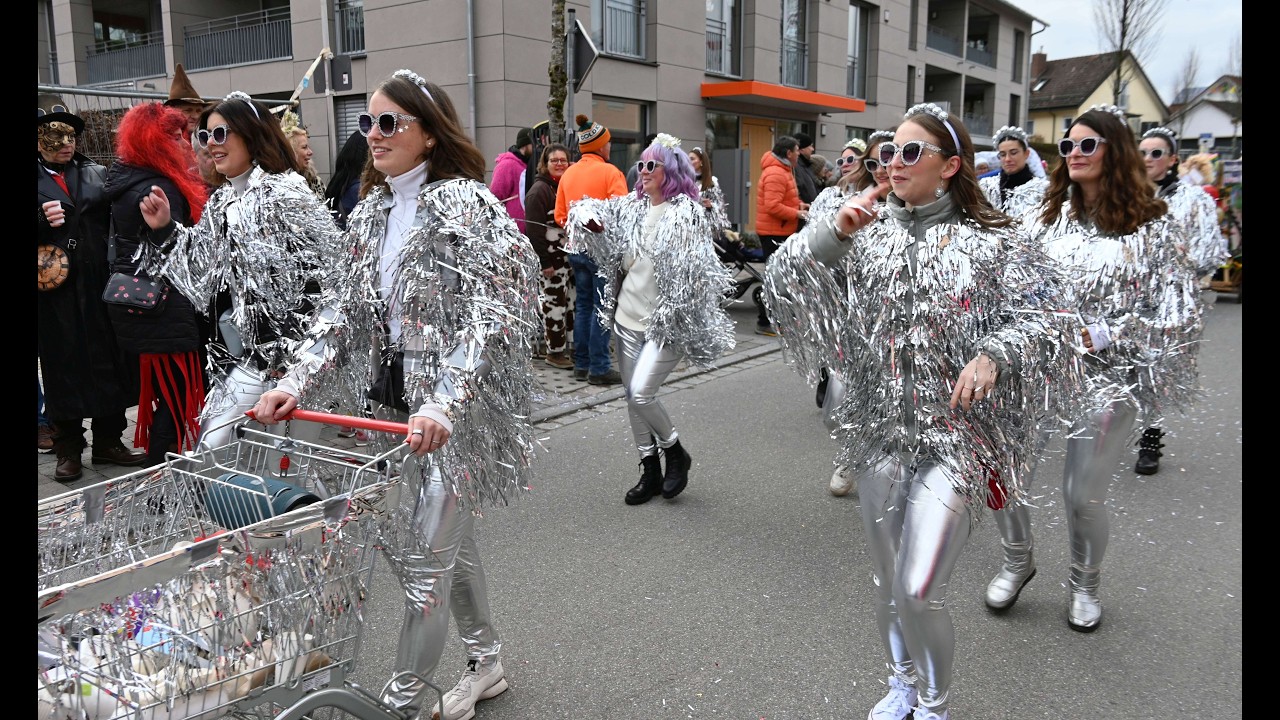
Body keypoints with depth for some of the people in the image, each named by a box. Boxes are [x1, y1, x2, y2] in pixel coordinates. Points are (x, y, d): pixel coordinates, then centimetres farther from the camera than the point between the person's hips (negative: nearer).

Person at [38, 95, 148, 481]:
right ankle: (68, 449, 19)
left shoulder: (96, 173, 11)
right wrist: (42, 219, -19)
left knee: (110, 361, 7)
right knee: (63, 366, 6)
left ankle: (108, 440, 22)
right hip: (55, 293, -2)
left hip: (101, 288, 2)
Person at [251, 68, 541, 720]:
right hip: (396, 401, 8)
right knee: (452, 539, 19)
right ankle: (486, 663, 38)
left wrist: (442, 404, -32)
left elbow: (493, 314, -23)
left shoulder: (466, 204, -14)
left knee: (426, 556, 0)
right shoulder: (371, 214, 11)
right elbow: (345, 308, 12)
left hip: (459, 407, -7)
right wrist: (296, 381, 0)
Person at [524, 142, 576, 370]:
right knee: (554, 303, -4)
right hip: (551, 257, -8)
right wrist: (544, 262, -20)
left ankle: (570, 346, 21)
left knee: (571, 301, 11)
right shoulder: (539, 190, -9)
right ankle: (555, 352, 5)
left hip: (569, 255, 8)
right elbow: (534, 229, -16)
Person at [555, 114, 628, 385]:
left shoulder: (568, 173, 7)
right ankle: (599, 369, 0)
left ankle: (581, 364, 19)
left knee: (583, 306, 14)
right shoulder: (610, 172, -11)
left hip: (577, 248, 6)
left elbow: (560, 215, 8)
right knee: (603, 308, -1)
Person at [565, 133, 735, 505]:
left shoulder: (687, 213, -11)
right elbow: (590, 211, 16)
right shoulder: (631, 206, 8)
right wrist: (588, 217, -5)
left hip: (666, 322, -7)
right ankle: (651, 473, 24)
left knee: (642, 393, -16)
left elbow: (695, 270, -17)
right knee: (633, 397, 10)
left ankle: (675, 453, 12)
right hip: (628, 317, 7)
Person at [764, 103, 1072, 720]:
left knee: (918, 592, -9)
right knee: (886, 581, 17)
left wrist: (993, 355, -27)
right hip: (880, 431, 4)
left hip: (955, 435, -4)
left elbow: (1041, 320, -8)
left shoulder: (993, 241, -3)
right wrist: (832, 231, -15)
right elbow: (782, 280, 0)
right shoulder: (870, 231, 5)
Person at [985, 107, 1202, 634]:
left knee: (1083, 496, 4)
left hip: (1106, 378, -3)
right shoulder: (1044, 219, 5)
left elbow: (1177, 315, -6)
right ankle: (1018, 560, 30)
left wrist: (1097, 337, -15)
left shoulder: (1152, 227, -3)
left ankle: (1084, 583, 34)